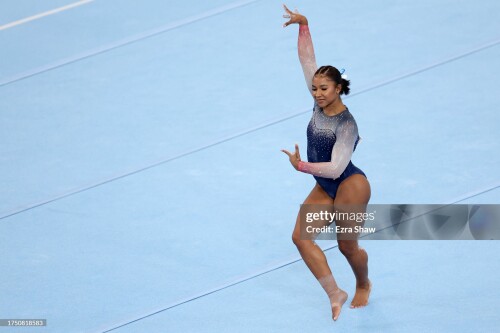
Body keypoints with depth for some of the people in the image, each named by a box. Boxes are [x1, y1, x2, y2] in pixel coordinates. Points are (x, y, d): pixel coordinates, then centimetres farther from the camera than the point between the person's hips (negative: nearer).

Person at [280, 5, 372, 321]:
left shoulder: (347, 125, -22)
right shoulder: (321, 103, -3)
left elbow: (336, 167, -29)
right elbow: (307, 59, -3)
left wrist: (302, 166, -36)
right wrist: (303, 26, -9)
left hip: (350, 186, -8)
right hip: (325, 188, 8)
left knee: (347, 246, 7)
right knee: (301, 236, -6)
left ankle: (364, 285, 39)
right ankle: (335, 294, -1)